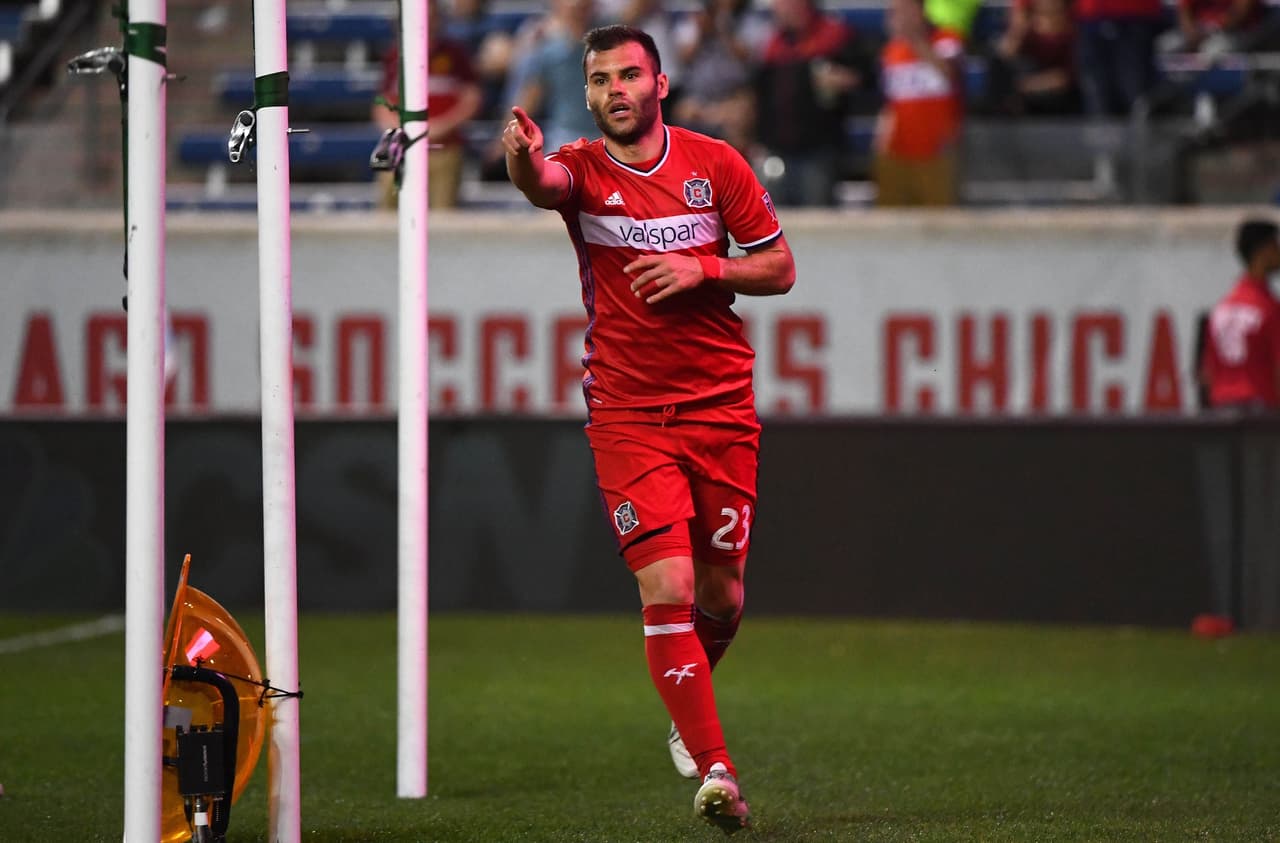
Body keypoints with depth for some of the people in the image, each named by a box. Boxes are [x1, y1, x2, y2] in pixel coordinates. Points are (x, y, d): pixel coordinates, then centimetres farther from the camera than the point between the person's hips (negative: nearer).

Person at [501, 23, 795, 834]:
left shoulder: (716, 164, 1)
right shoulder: (583, 169, -4)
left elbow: (780, 268, 6)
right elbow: (542, 181, -29)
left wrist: (701, 268, -13)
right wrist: (524, 155, -54)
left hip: (722, 409, 2)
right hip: (628, 417, -2)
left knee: (721, 597, 9)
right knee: (667, 590, -14)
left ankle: (689, 711, 39)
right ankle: (714, 767, -11)